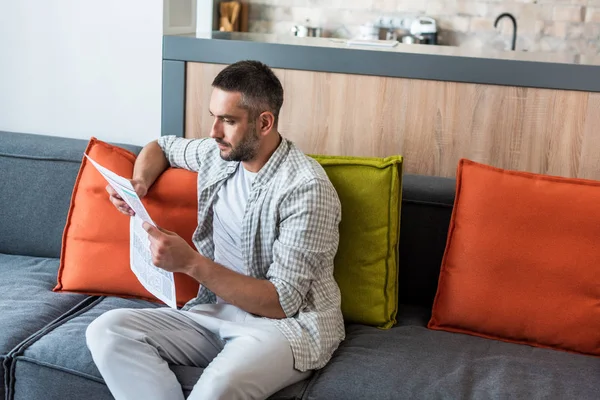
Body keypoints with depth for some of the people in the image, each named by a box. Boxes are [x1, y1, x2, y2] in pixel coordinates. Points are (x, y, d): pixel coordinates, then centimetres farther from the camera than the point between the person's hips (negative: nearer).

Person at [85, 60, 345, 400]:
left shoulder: (306, 189, -18)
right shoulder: (218, 153, 4)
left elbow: (282, 302, -20)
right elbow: (162, 146, 27)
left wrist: (191, 263, -25)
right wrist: (139, 183, 4)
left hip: (293, 325, -7)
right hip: (220, 310, 7)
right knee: (106, 331, -16)